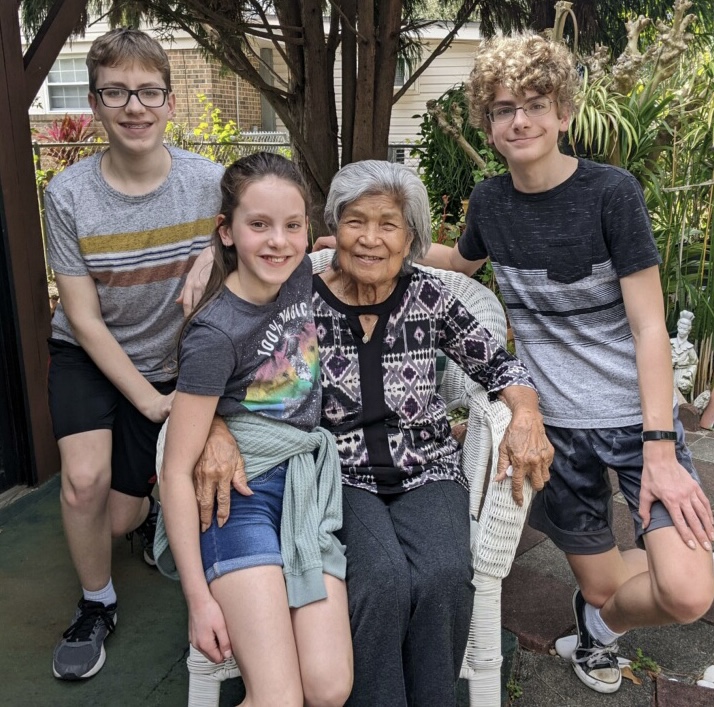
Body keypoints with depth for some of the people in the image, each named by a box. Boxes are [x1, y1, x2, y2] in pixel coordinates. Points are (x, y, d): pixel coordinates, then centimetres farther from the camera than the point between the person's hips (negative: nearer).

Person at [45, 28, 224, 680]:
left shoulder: (211, 183, -16)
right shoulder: (68, 195, -16)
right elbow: (85, 320, -14)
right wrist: (151, 403, -18)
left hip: (173, 364, 1)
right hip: (88, 357, 0)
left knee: (117, 520, 2)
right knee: (85, 479, -24)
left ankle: (150, 508, 43)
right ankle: (97, 606, 8)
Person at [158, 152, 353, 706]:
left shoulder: (305, 274, 0)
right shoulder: (216, 334, -15)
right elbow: (177, 470, -13)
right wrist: (199, 598, -13)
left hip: (309, 483, 5)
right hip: (242, 493, -5)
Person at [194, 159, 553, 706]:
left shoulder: (428, 297, 2)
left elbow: (499, 365, 9)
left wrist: (526, 416, -12)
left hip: (426, 472, 2)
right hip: (341, 477, -1)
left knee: (443, 575, -26)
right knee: (383, 578, -29)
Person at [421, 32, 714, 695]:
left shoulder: (612, 192, -11)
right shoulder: (489, 201, 0)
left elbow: (649, 326, -12)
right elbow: (460, 261, 24)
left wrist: (659, 447, -19)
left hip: (637, 414, -2)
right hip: (555, 421, 3)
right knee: (602, 585, 8)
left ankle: (601, 617, 14)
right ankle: (600, 612, 45)